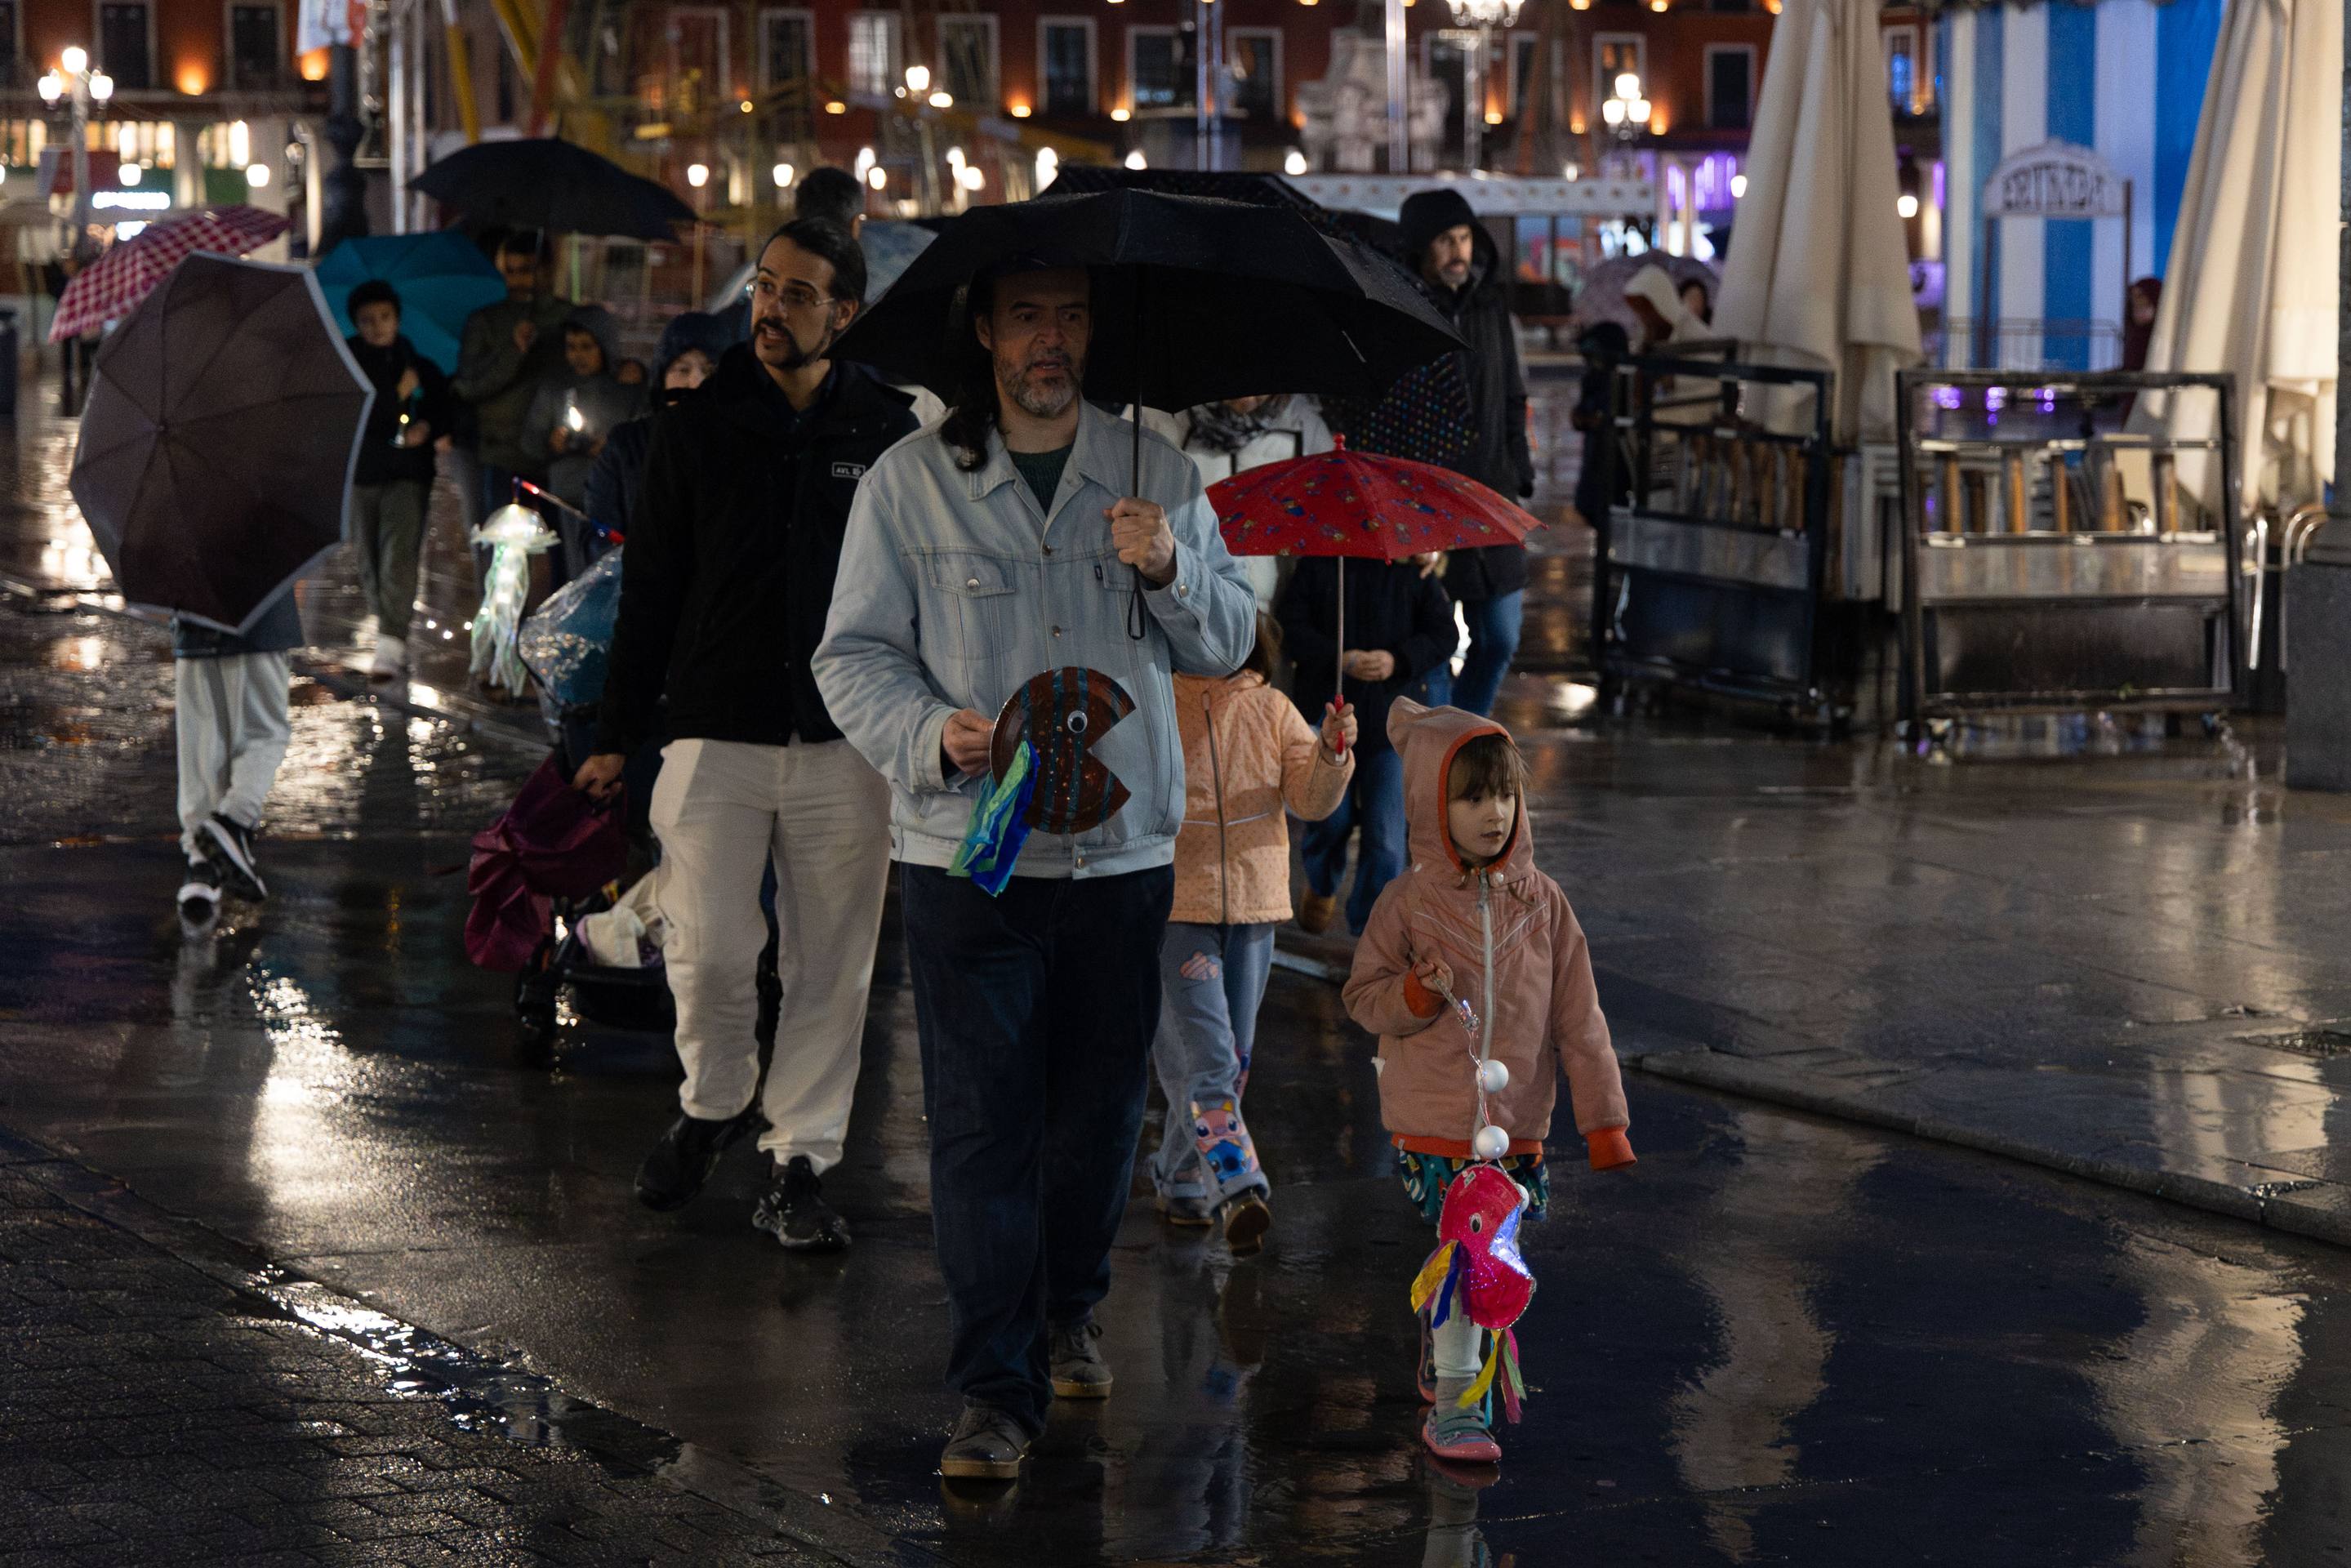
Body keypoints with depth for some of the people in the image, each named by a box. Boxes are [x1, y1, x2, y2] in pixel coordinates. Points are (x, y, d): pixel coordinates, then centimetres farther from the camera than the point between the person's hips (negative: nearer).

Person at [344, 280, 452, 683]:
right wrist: (397, 395, -12)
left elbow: (446, 410, 17)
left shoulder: (422, 366, 9)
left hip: (408, 473, -1)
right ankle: (395, 642, 19)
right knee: (370, 565, 4)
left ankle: (390, 648, -24)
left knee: (399, 558, -16)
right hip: (360, 473, 1)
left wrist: (429, 428, -4)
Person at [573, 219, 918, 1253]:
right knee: (710, 952, -5)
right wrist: (617, 735, 6)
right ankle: (715, 1103, 23)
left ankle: (800, 1164, 13)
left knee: (831, 965, 3)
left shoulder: (888, 437, 5)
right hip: (716, 738, -1)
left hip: (846, 742, 1)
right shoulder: (697, 429, 4)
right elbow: (650, 589, 8)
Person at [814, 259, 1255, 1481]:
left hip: (1123, 846, 3)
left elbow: (1225, 645, 8)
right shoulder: (909, 483, 0)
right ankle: (996, 1390, -3)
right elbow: (855, 655, 1)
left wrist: (1169, 570, -13)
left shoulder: (1156, 473, 6)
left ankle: (1068, 1313, 36)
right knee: (980, 1117, -6)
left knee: (1099, 1103, 12)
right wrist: (932, 732, -19)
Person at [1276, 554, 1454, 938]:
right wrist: (1340, 659, -18)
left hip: (1390, 719, 0)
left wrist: (1397, 660, -17)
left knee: (1385, 831, -5)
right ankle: (1321, 888, 38)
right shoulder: (1316, 565, 1)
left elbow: (1442, 633, 1)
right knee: (1331, 819, 5)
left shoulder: (1413, 571, 2)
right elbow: (1289, 627, -4)